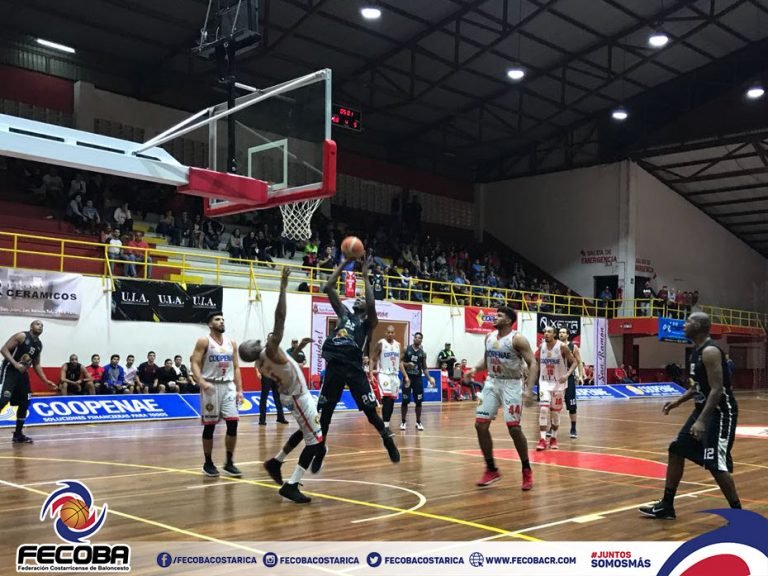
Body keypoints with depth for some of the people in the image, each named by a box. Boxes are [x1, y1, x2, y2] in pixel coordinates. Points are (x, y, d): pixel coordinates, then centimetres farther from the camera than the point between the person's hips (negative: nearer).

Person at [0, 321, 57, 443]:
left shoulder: (39, 344, 10)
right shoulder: (21, 336, -12)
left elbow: (36, 364, 17)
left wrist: (46, 381, 9)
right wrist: (15, 364, -30)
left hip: (22, 373, 8)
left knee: (24, 403, 9)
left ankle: (18, 434, 19)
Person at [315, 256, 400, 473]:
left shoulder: (368, 321, 8)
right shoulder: (343, 313, 19)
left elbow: (372, 304, -15)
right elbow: (327, 288, 13)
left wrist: (365, 277, -8)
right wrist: (343, 264, 9)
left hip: (354, 368, -3)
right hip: (334, 366, 4)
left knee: (370, 410, -1)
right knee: (325, 411, 6)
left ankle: (387, 439, 21)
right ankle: (320, 449, 21)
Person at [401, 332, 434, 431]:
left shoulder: (423, 353, 6)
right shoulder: (406, 349, -2)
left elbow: (424, 368, 10)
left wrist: (429, 378, -4)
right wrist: (407, 364, -20)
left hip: (418, 378, 2)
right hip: (407, 377, -2)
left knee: (418, 401, 2)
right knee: (405, 401, -1)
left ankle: (418, 422, 13)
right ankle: (403, 422, 11)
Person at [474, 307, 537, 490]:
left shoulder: (517, 339, -14)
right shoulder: (489, 337, 6)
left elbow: (532, 363, -18)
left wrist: (529, 389, -29)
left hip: (511, 385, -6)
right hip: (492, 383, 6)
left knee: (514, 428, -9)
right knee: (480, 425, -2)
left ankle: (527, 470, 11)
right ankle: (491, 469, 11)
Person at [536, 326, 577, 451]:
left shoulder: (562, 347, -14)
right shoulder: (541, 347, -2)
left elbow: (574, 362, -11)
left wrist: (567, 375, -26)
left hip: (558, 383, -2)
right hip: (544, 382, 2)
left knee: (555, 412, 7)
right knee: (543, 409, -13)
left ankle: (554, 438, 24)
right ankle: (542, 439, -12)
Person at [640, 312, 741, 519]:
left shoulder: (710, 351, -20)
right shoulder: (697, 351, 10)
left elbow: (717, 389, -26)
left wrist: (702, 421, -31)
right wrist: (678, 401, 12)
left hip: (720, 412, -10)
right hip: (703, 409, 10)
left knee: (715, 465, -12)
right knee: (676, 451, 10)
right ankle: (666, 506, 18)